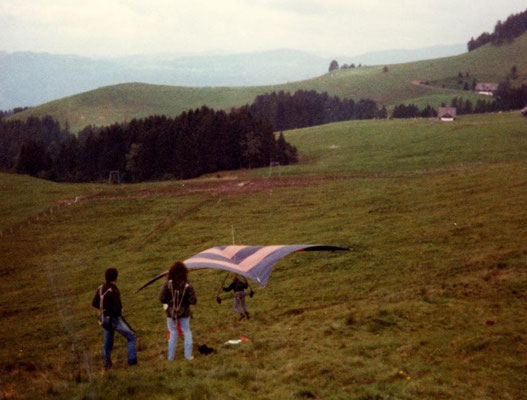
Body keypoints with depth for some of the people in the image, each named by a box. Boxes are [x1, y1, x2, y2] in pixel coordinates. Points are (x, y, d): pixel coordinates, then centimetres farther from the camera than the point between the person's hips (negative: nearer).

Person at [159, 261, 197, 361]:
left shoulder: (167, 283, -13)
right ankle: (188, 355, 17)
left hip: (171, 312, 1)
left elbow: (162, 298, -17)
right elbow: (193, 301, -14)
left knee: (173, 333, 14)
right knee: (187, 332, 16)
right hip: (184, 313, -1)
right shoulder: (188, 285, -15)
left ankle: (171, 357, 18)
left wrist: (166, 303, 3)